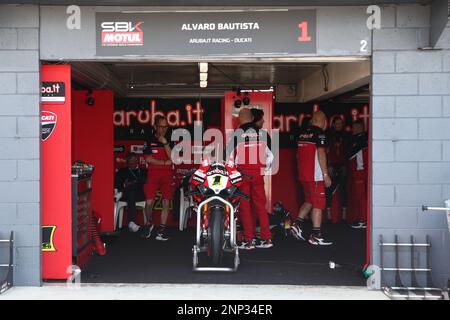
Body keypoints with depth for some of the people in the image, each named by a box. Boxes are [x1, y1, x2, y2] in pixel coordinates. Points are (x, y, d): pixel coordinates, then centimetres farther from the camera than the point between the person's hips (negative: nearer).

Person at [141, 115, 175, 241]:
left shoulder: (169, 141, 8)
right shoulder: (149, 141, 4)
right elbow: (148, 159, -4)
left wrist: (165, 143, -13)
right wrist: (165, 162, -7)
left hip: (167, 175, 2)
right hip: (153, 174, -1)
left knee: (166, 203, -1)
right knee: (149, 202, -7)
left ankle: (162, 229, 6)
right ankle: (149, 224, 18)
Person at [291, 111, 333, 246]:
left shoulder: (302, 133, 12)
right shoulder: (319, 133, -10)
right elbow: (321, 153, -17)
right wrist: (326, 174, -14)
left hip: (303, 174, 8)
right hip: (315, 175, -8)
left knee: (309, 201, 20)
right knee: (318, 204, -2)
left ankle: (297, 225, 13)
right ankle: (316, 236, -1)